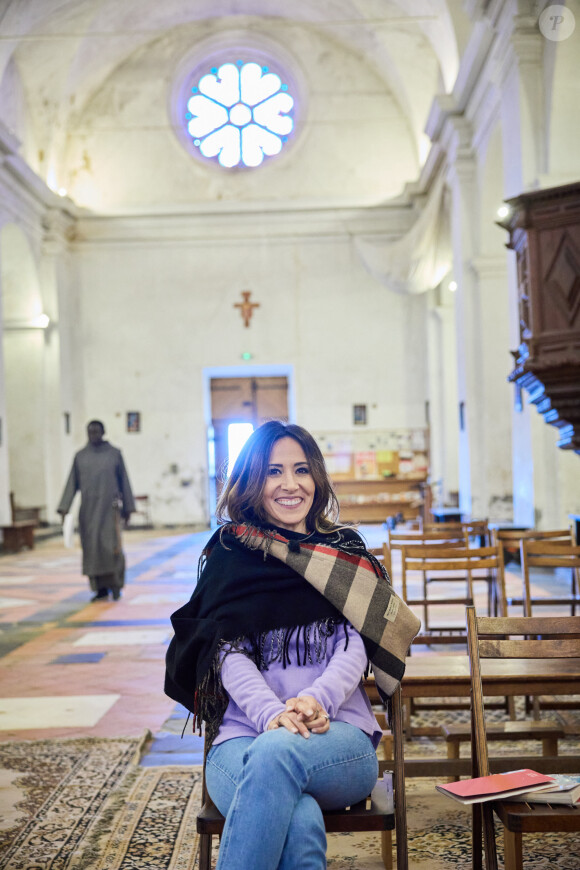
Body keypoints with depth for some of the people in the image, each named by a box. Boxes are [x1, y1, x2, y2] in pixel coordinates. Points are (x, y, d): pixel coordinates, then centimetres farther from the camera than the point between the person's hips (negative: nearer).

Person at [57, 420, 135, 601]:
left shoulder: (114, 453, 1)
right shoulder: (80, 456, 6)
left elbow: (124, 481, 4)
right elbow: (72, 483, 5)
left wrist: (128, 508, 3)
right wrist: (64, 508, -4)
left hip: (109, 505, -2)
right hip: (88, 507, 3)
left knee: (112, 545, -13)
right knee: (92, 547, 1)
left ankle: (116, 582, 8)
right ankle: (101, 588, 11)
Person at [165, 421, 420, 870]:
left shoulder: (344, 552, 16)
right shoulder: (230, 553, 13)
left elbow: (356, 646, 3)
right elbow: (230, 653, 1)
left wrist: (317, 700, -19)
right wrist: (271, 713, -20)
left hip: (338, 737, 1)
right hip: (243, 734, -1)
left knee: (277, 751, -37)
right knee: (300, 823, -36)